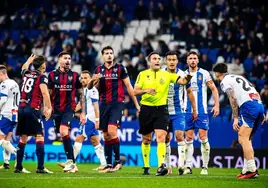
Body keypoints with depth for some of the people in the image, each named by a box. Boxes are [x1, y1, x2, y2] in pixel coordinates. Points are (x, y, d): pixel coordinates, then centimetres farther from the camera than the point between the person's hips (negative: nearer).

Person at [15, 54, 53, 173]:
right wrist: (49, 108, -17)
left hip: (22, 108, 7)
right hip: (33, 109, -7)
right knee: (39, 137, -7)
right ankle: (40, 167, -16)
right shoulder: (42, 77, -3)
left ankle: (18, 167, 12)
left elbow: (24, 68, 40)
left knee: (23, 138, 12)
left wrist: (30, 60, 57)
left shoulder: (27, 74, 15)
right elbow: (44, 92, -17)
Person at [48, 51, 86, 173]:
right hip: (56, 109, 3)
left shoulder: (74, 75, 4)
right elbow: (48, 93, 12)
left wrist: (83, 113, 4)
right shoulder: (52, 75, 7)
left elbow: (81, 94, 8)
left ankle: (70, 161, -20)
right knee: (63, 135, 6)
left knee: (63, 131, -24)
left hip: (69, 108, -3)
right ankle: (72, 163, 15)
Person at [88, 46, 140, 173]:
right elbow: (89, 87, 8)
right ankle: (109, 164, 11)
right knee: (106, 136, 6)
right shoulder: (99, 70, 10)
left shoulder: (120, 68, 0)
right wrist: (92, 80, -15)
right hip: (104, 104, 4)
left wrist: (136, 104, 2)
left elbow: (129, 87, 3)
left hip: (117, 103, -4)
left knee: (112, 131, -19)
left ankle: (117, 161, -10)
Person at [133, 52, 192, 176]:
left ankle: (161, 166, -25)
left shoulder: (167, 75, 5)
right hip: (146, 109, 1)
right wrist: (146, 90, -21)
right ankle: (146, 166, 24)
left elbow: (182, 81, -5)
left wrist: (187, 78, -28)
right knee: (146, 140, 10)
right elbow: (135, 91, -2)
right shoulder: (143, 74, 4)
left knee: (161, 138, -16)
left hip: (161, 109, -1)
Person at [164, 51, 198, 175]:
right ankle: (167, 166, 14)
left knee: (179, 136, -16)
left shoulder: (182, 75, -4)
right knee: (166, 139, 5)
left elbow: (189, 92, 8)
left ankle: (181, 164, -20)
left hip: (178, 111, -2)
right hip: (165, 111, 2)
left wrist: (194, 110, 9)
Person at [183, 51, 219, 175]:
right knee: (188, 139, 1)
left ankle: (205, 167, -1)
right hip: (188, 111, 2)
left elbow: (214, 89, 4)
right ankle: (188, 166, 3)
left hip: (202, 110, -2)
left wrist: (216, 105, -4)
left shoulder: (204, 73, 1)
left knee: (203, 138, -7)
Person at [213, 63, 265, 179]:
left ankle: (252, 170, -22)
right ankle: (247, 169, 10)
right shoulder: (238, 77, 30)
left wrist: (235, 118, -11)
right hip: (259, 105, 8)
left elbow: (233, 99, -9)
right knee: (246, 139, 14)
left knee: (243, 139, -12)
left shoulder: (225, 81, 6)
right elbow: (257, 94, 25)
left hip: (249, 106, -8)